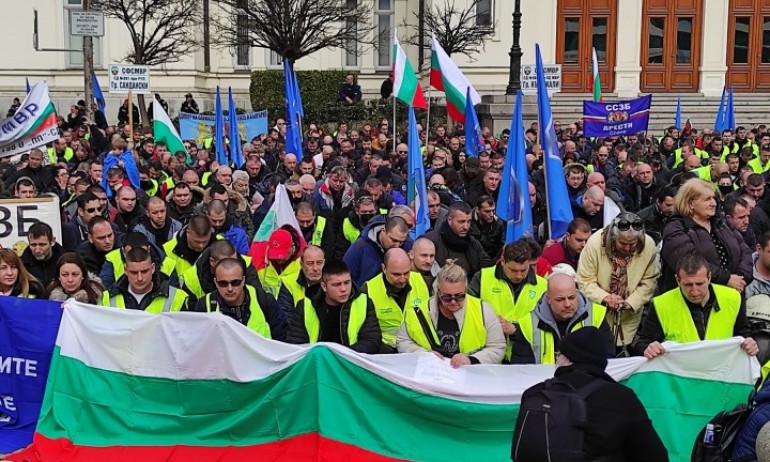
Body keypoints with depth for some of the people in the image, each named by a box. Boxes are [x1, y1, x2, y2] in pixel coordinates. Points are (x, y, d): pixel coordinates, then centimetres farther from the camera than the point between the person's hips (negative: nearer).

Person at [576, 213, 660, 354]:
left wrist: (631, 302, -20)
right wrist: (604, 297, -30)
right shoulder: (595, 242, -22)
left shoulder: (649, 246, -18)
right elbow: (585, 281, -16)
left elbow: (648, 283, -7)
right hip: (598, 312, -1)